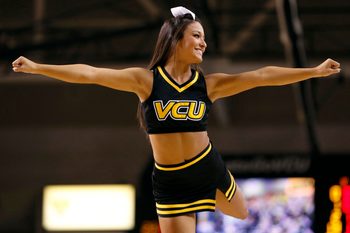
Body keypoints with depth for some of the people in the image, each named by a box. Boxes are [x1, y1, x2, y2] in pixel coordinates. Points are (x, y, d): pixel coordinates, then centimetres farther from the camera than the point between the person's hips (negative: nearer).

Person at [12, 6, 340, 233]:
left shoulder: (209, 84, -1)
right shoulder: (146, 80, -8)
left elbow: (261, 76, -5)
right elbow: (89, 73, -13)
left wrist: (314, 71, -9)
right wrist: (37, 68, -19)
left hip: (209, 167, 3)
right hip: (169, 181, -3)